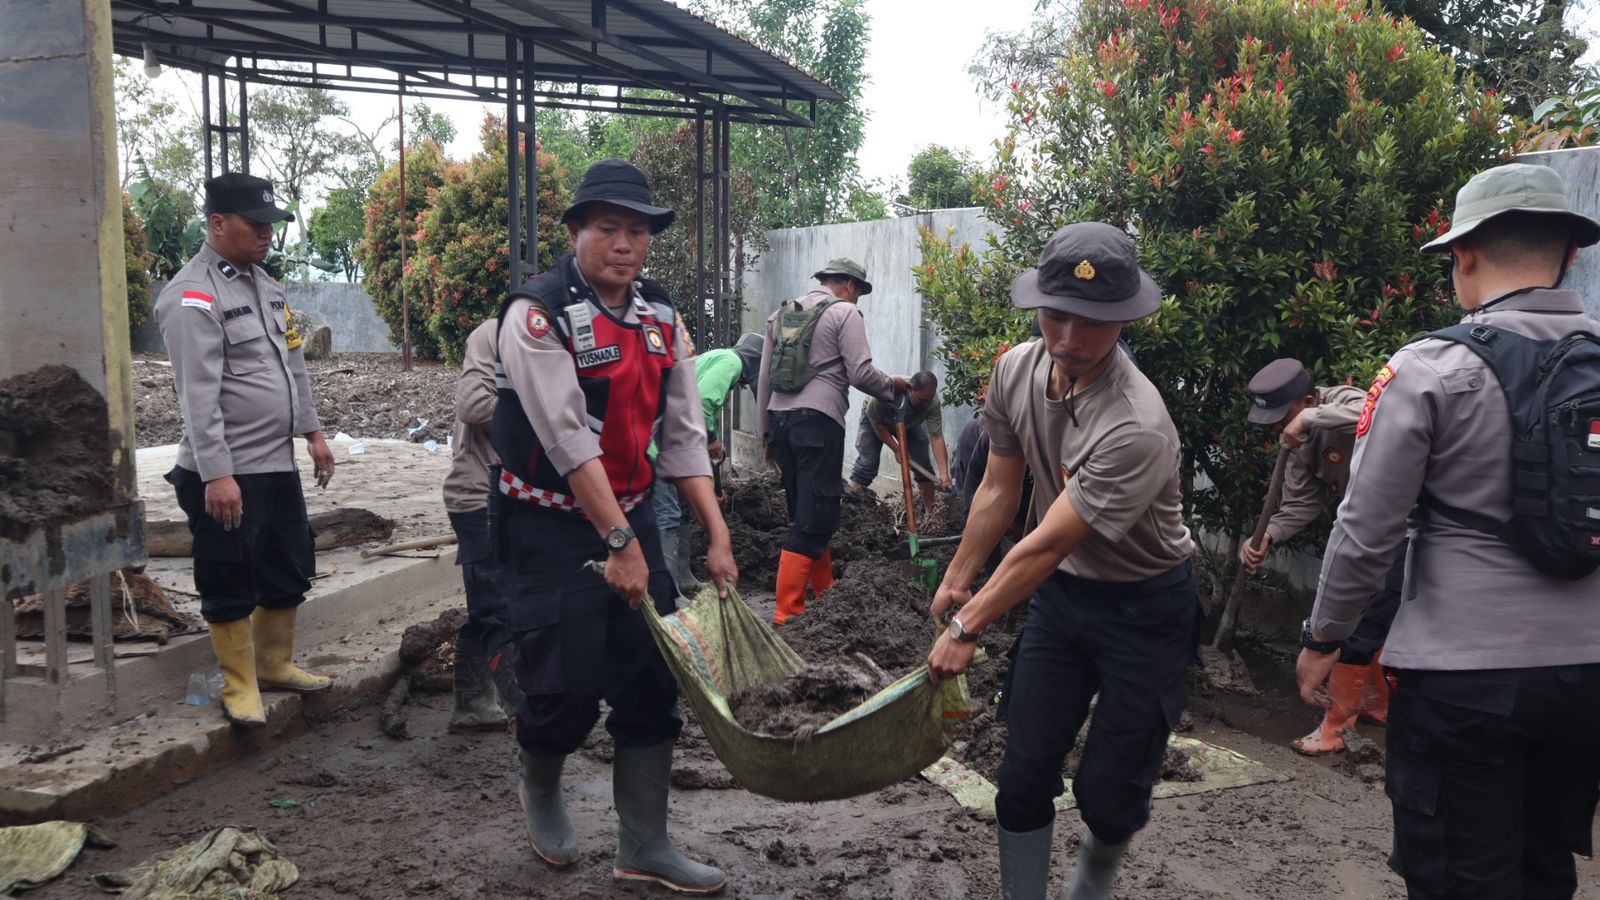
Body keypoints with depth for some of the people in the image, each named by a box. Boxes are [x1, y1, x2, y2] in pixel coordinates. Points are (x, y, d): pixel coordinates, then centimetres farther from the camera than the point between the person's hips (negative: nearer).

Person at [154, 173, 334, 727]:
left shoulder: (265, 284, 12)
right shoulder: (192, 297, -15)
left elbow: (293, 365, 19)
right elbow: (199, 395, -21)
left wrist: (312, 432, 16)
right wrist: (216, 475, -24)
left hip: (278, 464, 9)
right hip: (227, 475, -8)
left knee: (288, 572, 17)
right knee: (231, 585, 4)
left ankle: (276, 666, 33)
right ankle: (240, 686, 18)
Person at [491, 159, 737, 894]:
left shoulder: (661, 320, 5)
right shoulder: (537, 315, -15)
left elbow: (683, 437, 5)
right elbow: (568, 441, -21)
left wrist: (718, 538, -1)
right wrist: (619, 544, -23)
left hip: (631, 515, 6)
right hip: (553, 526, -6)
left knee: (652, 679, 6)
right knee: (568, 682, -3)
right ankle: (540, 789, 31)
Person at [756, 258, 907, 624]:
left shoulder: (782, 314, 18)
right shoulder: (845, 312, -1)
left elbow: (765, 377, 17)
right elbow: (861, 373, -9)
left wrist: (765, 431, 22)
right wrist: (893, 385, 10)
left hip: (780, 418, 8)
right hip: (818, 420, -7)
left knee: (808, 512, 16)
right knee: (813, 520, -5)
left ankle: (825, 593, 27)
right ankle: (787, 611, -6)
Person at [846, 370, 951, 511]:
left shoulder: (932, 402, -34)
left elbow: (936, 437, -34)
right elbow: (876, 423, -26)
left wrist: (944, 473, -41)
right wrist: (896, 450, -26)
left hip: (909, 424, 3)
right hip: (875, 418, -3)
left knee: (923, 464, -7)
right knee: (867, 463, -16)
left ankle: (930, 512, 4)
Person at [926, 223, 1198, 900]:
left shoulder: (1137, 425, -31)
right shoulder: (1016, 370, -11)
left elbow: (1045, 546, -25)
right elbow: (999, 490, 3)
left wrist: (968, 627, -16)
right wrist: (957, 579, 11)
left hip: (1143, 608, -5)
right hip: (1061, 591, 5)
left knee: (1108, 793, 3)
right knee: (1023, 775, 5)